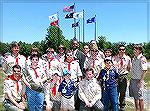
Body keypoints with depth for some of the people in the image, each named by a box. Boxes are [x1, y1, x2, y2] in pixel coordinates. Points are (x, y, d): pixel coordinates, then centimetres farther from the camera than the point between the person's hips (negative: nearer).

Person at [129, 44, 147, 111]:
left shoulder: (142, 59, -14)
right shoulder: (133, 58, 10)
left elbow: (145, 71, -17)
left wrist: (140, 81, -19)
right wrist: (131, 80, 14)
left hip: (138, 81, -8)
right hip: (132, 80, 8)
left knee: (140, 98, 3)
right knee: (135, 98, 16)